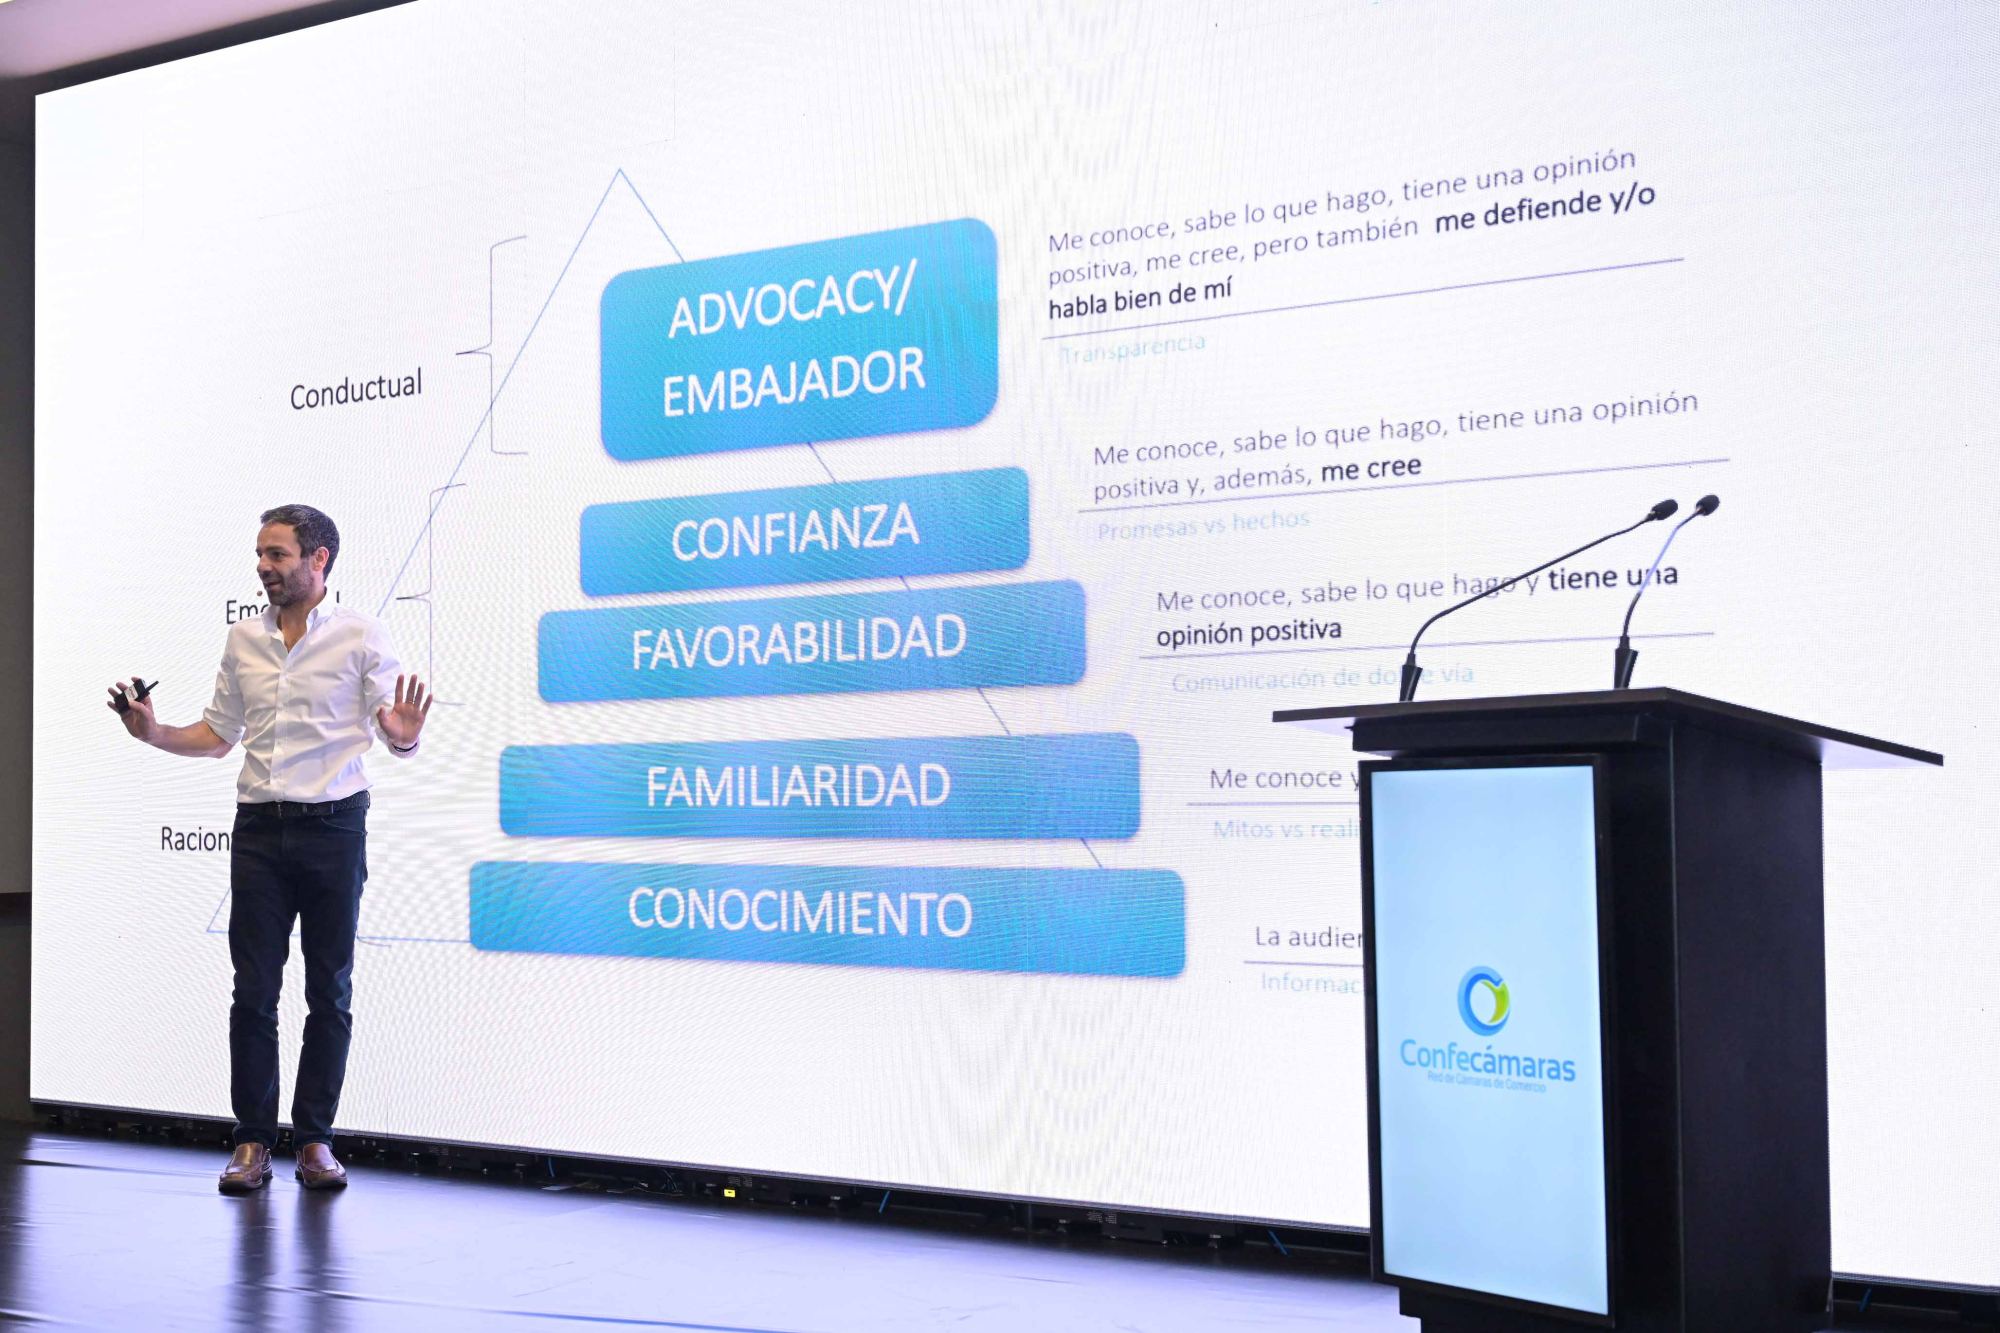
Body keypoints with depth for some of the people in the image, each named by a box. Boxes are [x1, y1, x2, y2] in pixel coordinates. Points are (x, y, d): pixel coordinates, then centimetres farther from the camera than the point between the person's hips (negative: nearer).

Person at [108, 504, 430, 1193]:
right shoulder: (244, 639, 11)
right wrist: (155, 733, 3)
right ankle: (253, 1142, 8)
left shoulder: (361, 635, -2)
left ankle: (315, 1140, 12)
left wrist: (403, 738, -27)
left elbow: (395, 731, -4)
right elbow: (219, 734, 19)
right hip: (259, 828, 3)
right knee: (253, 990, 1)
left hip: (333, 828, -3)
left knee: (329, 992, 4)